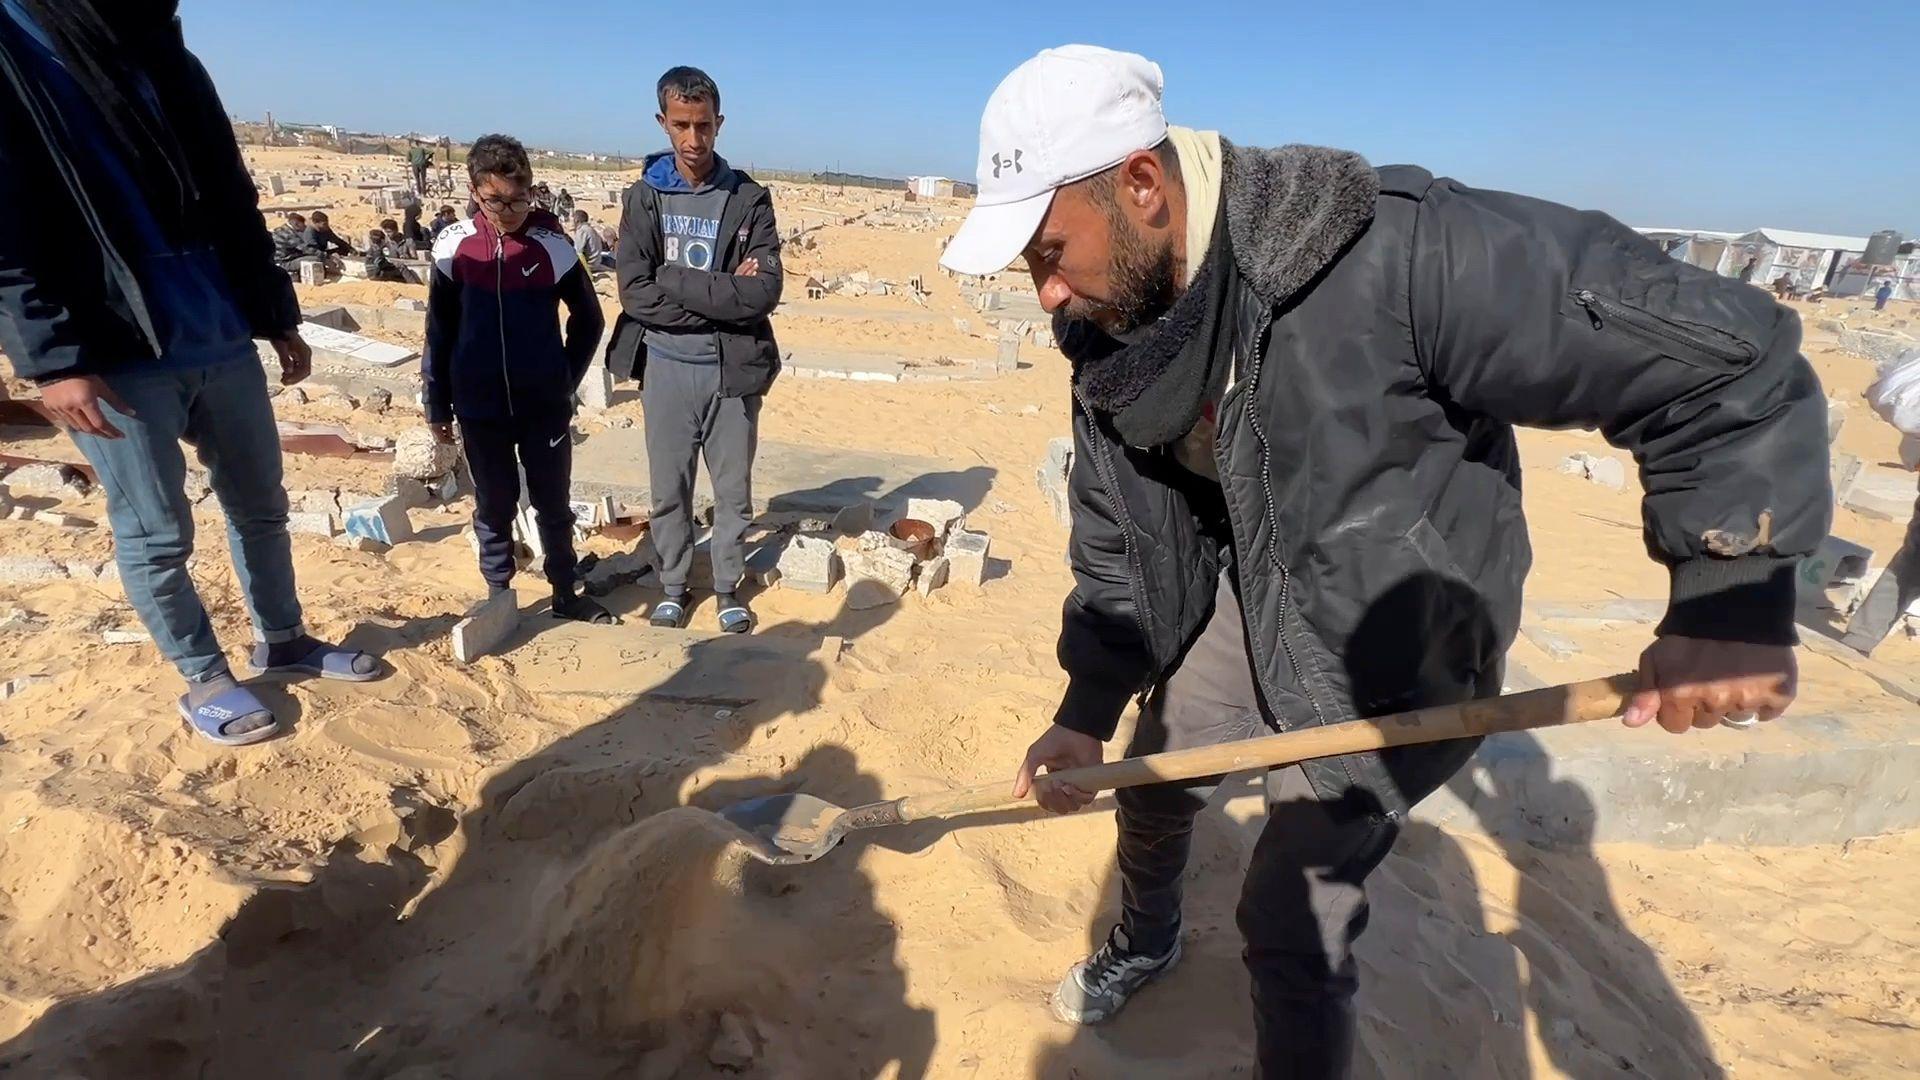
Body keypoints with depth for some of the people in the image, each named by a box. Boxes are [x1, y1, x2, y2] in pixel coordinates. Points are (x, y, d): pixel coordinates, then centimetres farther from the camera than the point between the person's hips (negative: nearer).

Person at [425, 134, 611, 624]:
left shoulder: (553, 244, -5)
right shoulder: (454, 247, -3)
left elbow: (589, 319, 6)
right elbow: (439, 332, 3)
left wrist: (566, 381, 2)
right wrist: (438, 405, 5)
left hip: (545, 406, 0)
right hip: (481, 409, 1)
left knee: (554, 505, 10)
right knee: (493, 506, 12)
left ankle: (566, 594, 24)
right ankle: (498, 596, 27)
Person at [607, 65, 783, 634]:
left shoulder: (748, 199, -1)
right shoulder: (644, 197, 2)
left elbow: (765, 291, -12)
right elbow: (634, 292, -9)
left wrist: (675, 281, -14)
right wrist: (721, 294, -15)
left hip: (731, 367, 0)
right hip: (665, 365, 1)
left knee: (733, 488, 10)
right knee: (669, 488, 11)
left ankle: (728, 586, 28)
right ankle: (673, 584, 29)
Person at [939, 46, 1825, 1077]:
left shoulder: (1391, 249, -34)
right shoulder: (1110, 336, -12)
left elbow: (1721, 350, -26)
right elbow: (1114, 542, -1)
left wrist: (1728, 599, -27)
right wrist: (1085, 710, 0)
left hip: (1389, 651, -6)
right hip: (1241, 604, 7)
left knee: (1290, 923, -4)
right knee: (1148, 785, 23)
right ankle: (1143, 943, 56)